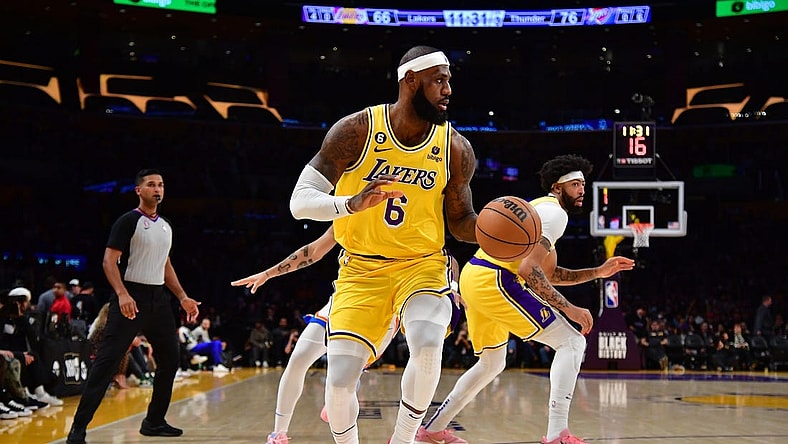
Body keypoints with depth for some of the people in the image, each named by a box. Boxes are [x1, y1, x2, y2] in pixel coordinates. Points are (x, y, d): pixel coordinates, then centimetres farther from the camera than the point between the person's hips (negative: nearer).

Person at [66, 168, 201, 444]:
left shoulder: (165, 226, 15)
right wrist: (122, 294, -27)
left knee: (169, 360, 12)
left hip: (158, 298, 8)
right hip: (131, 297, -8)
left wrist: (183, 297, 17)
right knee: (107, 361, -12)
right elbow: (109, 261, -14)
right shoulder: (128, 221, -8)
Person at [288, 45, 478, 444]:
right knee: (339, 381, -12)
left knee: (428, 348, -28)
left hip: (423, 265, 1)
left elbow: (461, 222, 7)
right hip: (362, 269, -1)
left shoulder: (456, 149, -6)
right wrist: (352, 204, -35)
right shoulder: (356, 130, -13)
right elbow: (300, 202, -15)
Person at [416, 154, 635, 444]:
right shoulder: (555, 213, -6)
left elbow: (549, 273, 29)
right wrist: (569, 309, -19)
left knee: (491, 363, 28)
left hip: (472, 279, 10)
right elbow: (529, 270, -18)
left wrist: (598, 272, 22)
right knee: (572, 342, -8)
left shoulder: (540, 209, 26)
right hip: (493, 280, -10)